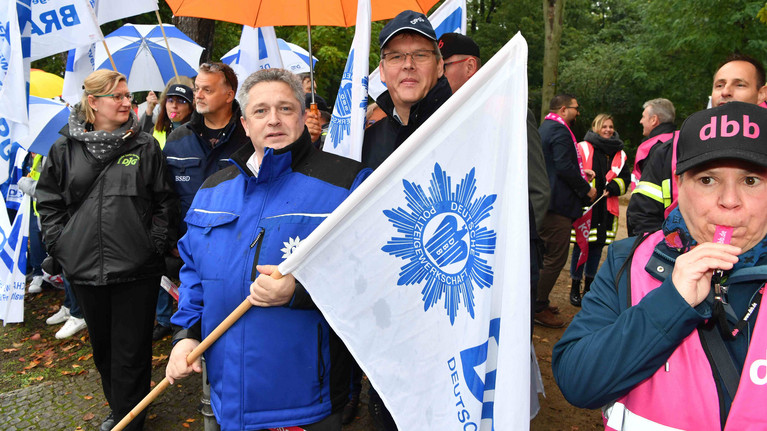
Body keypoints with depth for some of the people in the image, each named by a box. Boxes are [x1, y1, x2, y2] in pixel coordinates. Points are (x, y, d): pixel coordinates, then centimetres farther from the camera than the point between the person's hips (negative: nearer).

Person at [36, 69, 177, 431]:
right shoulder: (65, 149, 5)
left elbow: (165, 201, 3)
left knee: (131, 351, 3)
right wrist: (61, 246, 2)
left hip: (136, 268, -2)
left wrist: (155, 244, -4)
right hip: (85, 267, 3)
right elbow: (48, 203, 11)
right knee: (102, 346, 18)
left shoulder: (145, 146, 1)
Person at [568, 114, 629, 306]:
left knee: (597, 247, 10)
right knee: (580, 246, -1)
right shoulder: (583, 148, 0)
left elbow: (625, 178, 11)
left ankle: (588, 286, 24)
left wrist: (612, 188, -8)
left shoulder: (619, 154, 15)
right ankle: (575, 288, 11)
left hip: (606, 208, 5)